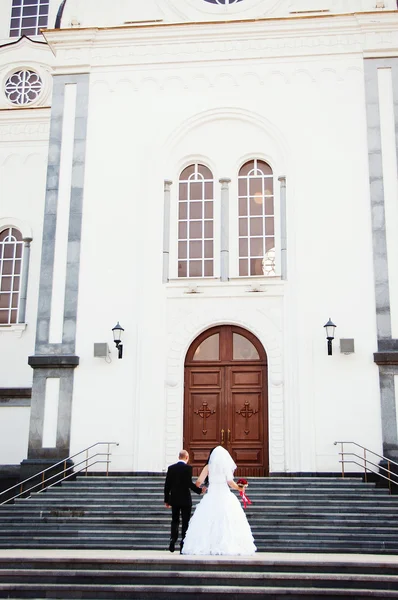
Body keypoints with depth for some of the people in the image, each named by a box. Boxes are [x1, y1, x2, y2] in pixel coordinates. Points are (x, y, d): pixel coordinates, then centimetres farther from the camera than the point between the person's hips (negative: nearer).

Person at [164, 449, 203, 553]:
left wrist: (166, 500, 11)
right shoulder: (188, 468, -9)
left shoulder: (171, 468, 4)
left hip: (174, 499, 4)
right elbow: (189, 483, -16)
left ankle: (172, 542, 1)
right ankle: (183, 544, 0)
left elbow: (167, 485, 4)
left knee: (175, 521, 13)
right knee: (185, 522, 3)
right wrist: (199, 490, -2)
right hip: (185, 499, -4)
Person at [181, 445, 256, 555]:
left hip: (211, 497, 1)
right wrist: (239, 488, 14)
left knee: (208, 522, 1)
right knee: (227, 522, -1)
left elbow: (199, 481, 2)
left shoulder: (208, 467, 6)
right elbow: (230, 482, -4)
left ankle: (207, 546, -4)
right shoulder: (227, 466, 2)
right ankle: (229, 546, -8)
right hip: (225, 496, -1)